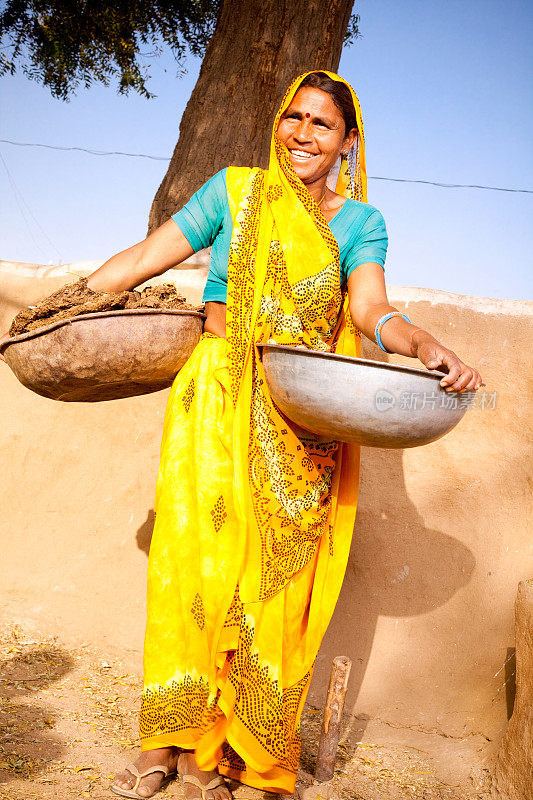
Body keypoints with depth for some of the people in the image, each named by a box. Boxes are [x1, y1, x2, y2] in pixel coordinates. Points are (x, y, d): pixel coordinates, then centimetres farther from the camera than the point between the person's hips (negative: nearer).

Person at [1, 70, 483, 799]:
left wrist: (425, 346, -27)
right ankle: (168, 740, 9)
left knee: (270, 577, -1)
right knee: (192, 556, -4)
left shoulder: (359, 220, 8)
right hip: (217, 399, 0)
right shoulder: (235, 190, 9)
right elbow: (144, 259, 9)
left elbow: (370, 309, -6)